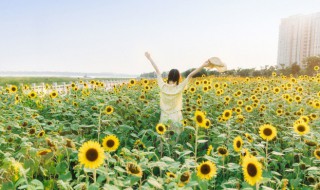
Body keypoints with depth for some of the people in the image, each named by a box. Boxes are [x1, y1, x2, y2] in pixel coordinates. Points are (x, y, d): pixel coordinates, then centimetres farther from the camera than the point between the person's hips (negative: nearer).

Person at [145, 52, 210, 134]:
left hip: (164, 117, 2)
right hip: (176, 117, -2)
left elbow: (157, 71, -2)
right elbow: (190, 75, -17)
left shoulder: (163, 86, -10)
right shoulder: (179, 88, -15)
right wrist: (203, 65, -20)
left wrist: (149, 58, 8)